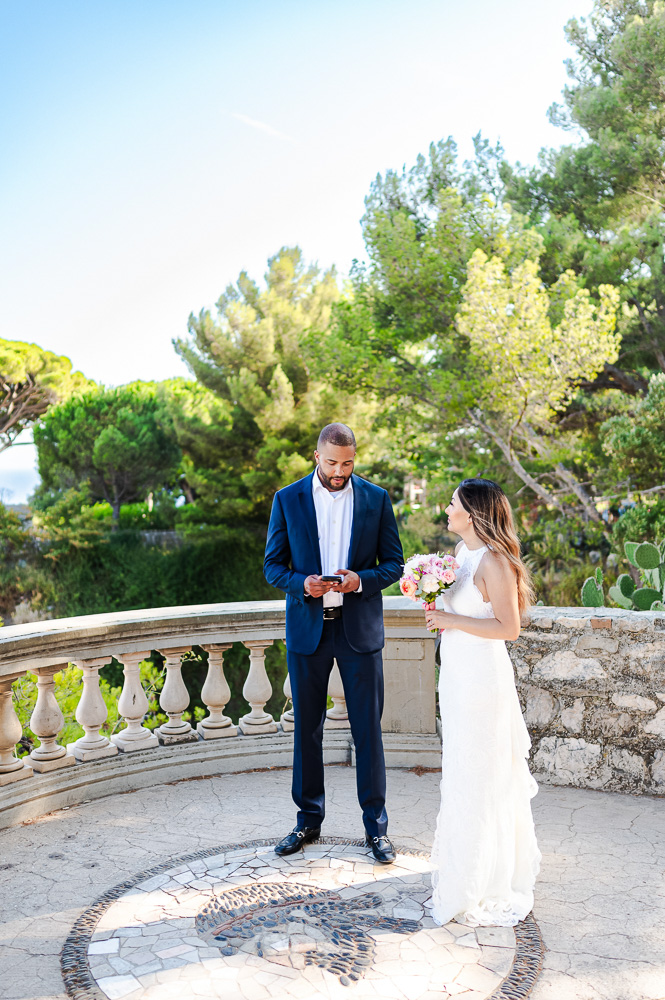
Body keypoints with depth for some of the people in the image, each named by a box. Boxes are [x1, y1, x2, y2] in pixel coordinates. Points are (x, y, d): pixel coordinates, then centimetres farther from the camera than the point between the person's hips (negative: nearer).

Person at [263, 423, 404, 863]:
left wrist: (361, 579, -16)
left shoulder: (376, 498, 1)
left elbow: (394, 563, 3)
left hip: (360, 628, 0)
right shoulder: (287, 499, 1)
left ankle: (376, 826, 17)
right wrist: (301, 583, -18)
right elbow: (273, 565, 2)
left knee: (369, 730, 4)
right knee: (307, 728, 10)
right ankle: (309, 819, 27)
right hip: (307, 628, 1)